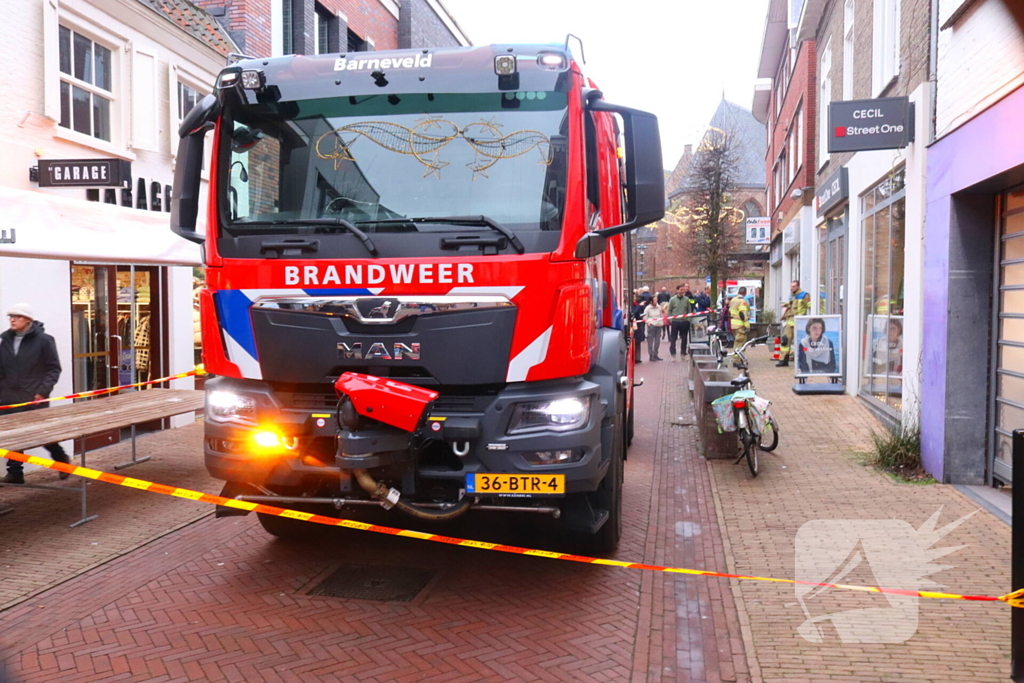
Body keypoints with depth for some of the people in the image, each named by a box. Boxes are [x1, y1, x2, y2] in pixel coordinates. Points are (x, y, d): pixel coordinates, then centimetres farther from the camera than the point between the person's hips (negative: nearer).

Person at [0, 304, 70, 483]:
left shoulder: (43, 340, -6)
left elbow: (54, 368, -5)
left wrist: (43, 391, -14)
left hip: (35, 399, -4)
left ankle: (61, 458, 26)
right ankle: (15, 472, 14)